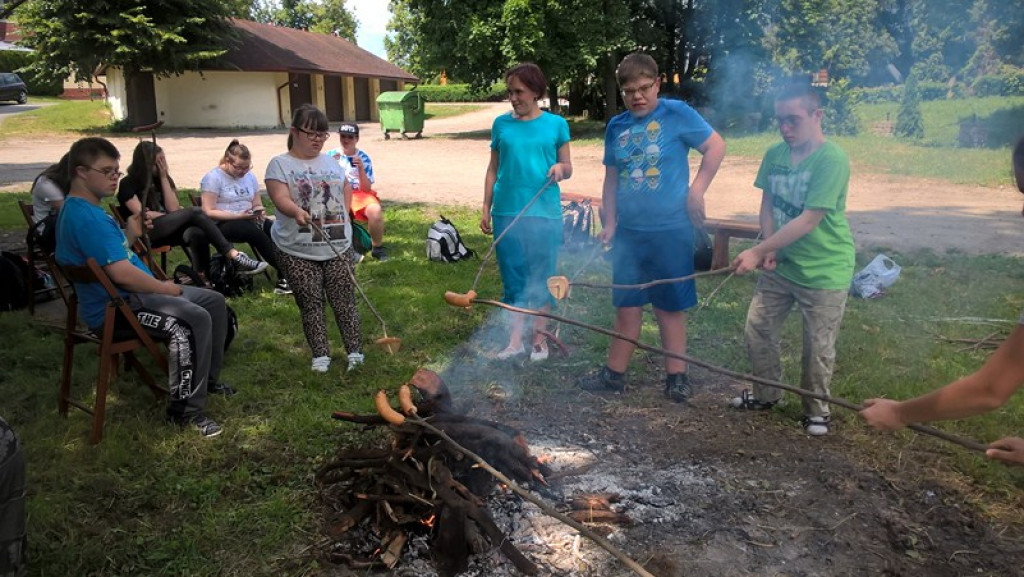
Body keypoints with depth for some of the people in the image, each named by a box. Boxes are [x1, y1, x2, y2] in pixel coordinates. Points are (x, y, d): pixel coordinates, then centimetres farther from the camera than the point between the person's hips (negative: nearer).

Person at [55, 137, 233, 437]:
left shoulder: (86, 210, 14)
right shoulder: (85, 217, -21)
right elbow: (121, 273, -27)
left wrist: (130, 235, 7)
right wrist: (163, 287, -13)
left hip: (129, 295, 11)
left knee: (214, 301, 10)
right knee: (193, 320, -31)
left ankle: (207, 377, 23)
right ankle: (185, 409, -20)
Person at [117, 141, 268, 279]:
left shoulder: (159, 179, 18)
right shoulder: (128, 184, 2)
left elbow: (173, 208, 4)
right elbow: (141, 215, -9)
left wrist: (164, 177, 0)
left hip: (169, 230, 6)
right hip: (146, 233, -5)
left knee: (197, 233, -31)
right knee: (194, 212, -28)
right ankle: (234, 255, -37)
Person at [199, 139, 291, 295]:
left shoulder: (250, 176, 12)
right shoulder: (213, 177, -7)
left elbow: (257, 204, 17)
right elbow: (209, 212, -12)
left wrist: (260, 212, -9)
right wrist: (239, 215, -22)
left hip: (249, 220, 6)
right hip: (222, 224, -6)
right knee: (256, 232, -34)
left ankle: (285, 272, -27)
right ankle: (283, 275, -29)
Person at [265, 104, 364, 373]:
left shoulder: (331, 162, 13)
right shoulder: (280, 164, -3)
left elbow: (346, 190, 26)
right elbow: (281, 198, -18)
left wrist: (344, 217, 9)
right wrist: (297, 212, -39)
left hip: (337, 248, 3)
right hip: (298, 251, -3)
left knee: (344, 300, 3)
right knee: (310, 304, 2)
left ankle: (355, 350, 10)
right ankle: (320, 355, 12)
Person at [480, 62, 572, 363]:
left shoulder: (556, 124, 2)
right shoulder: (502, 124, 6)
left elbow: (568, 167, 7)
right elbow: (493, 169, 10)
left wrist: (560, 168, -16)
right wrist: (486, 208, 6)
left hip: (544, 213, -1)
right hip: (507, 213, 2)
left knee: (541, 277, 7)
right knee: (513, 278, 7)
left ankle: (539, 337, 21)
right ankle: (516, 339, 18)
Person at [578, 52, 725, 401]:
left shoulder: (677, 114, -6)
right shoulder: (616, 127, 9)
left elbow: (716, 146, -4)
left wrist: (696, 191, -11)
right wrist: (609, 223, 7)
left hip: (670, 230, -4)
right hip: (628, 231, 5)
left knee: (669, 306, 6)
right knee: (627, 304, 12)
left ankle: (676, 377, 19)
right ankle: (614, 373, 23)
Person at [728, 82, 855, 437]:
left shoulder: (832, 159, -20)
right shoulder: (775, 155, 0)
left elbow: (809, 221, -24)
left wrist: (757, 252, -25)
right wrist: (770, 249, -8)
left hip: (824, 271, -6)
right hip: (780, 266, 6)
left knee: (818, 347, 5)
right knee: (757, 330, 10)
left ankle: (816, 410, 27)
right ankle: (767, 394, 32)